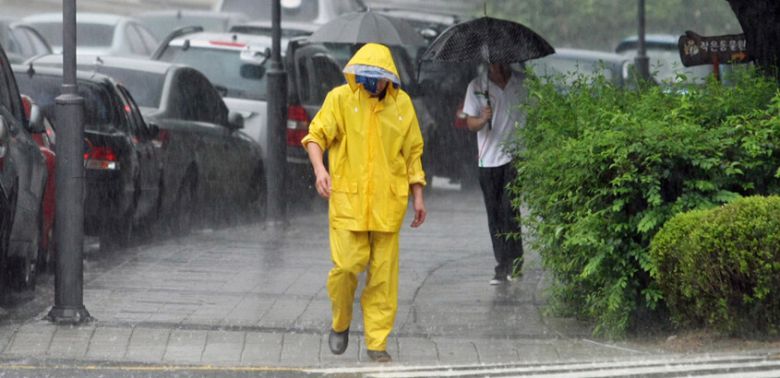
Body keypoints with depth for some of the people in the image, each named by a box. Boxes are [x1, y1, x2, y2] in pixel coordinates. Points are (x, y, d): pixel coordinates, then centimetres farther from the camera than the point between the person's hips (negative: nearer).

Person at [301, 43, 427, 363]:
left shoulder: (401, 103, 6)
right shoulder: (340, 98, -2)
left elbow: (413, 152, 13)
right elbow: (317, 135, -5)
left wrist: (418, 197, 10)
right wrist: (319, 168, -24)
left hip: (387, 203, 2)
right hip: (348, 199, -2)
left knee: (383, 273, 2)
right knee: (347, 265, -9)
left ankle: (377, 342, 9)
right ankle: (340, 323, 18)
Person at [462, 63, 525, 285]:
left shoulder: (523, 84, 5)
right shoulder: (477, 87, 5)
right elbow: (470, 123, 4)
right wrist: (483, 119, -19)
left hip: (516, 156, -2)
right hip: (489, 159, 2)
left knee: (509, 208, -15)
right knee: (495, 215, 4)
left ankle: (513, 263, -11)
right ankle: (503, 268, 10)